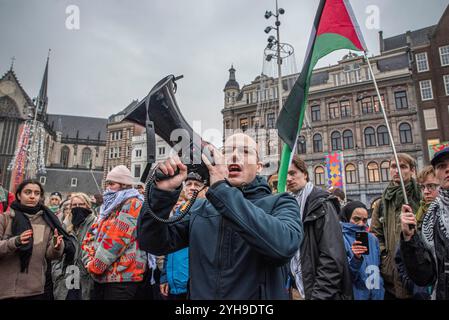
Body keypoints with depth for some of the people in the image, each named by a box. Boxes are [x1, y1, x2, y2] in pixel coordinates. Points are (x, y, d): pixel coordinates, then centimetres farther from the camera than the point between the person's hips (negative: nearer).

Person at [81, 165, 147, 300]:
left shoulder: (132, 204, -11)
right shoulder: (109, 206, 17)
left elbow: (116, 239, -19)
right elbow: (91, 234, 12)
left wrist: (96, 266, -12)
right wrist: (90, 261, -3)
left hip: (121, 276, -8)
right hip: (102, 275, 8)